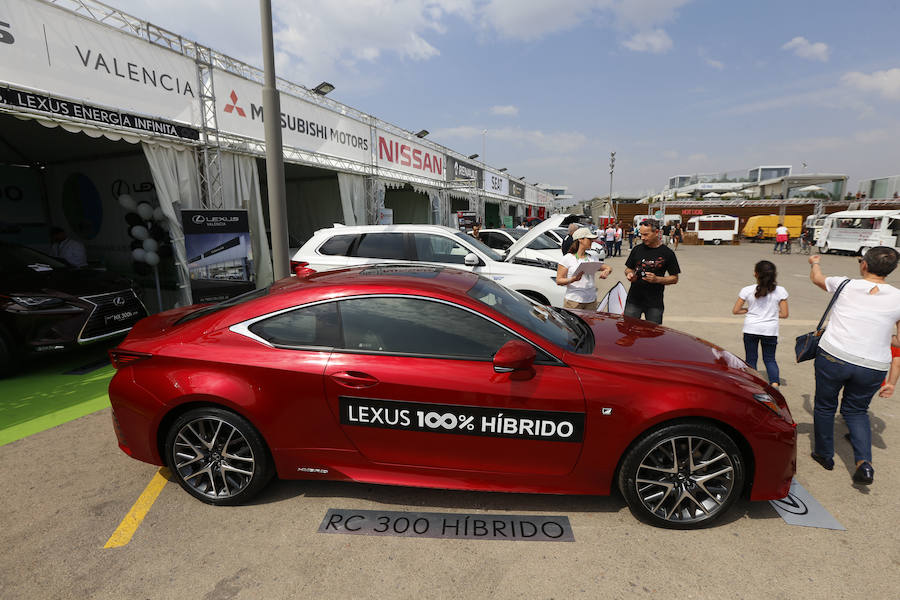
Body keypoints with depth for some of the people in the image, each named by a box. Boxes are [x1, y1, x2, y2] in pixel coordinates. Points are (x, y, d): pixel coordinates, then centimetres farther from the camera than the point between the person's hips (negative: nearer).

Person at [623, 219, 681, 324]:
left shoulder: (667, 253, -2)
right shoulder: (637, 249, 5)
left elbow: (674, 279, 1)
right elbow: (628, 269, 15)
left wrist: (657, 279, -15)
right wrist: (629, 274, -8)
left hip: (655, 304, -2)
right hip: (634, 300, 2)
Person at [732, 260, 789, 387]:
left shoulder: (747, 290, -7)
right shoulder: (780, 291, -3)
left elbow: (735, 311, -3)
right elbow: (784, 314, 0)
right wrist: (771, 313, 16)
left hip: (751, 329, -1)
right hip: (770, 330, 1)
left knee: (751, 359, 11)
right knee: (769, 359, 15)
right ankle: (775, 383, -4)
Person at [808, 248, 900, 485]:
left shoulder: (846, 285, -3)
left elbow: (816, 278, 20)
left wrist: (814, 262, 42)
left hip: (833, 358, -2)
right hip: (874, 368, 3)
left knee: (825, 406, 17)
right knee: (856, 410, 22)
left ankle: (824, 455, 31)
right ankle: (864, 461, 6)